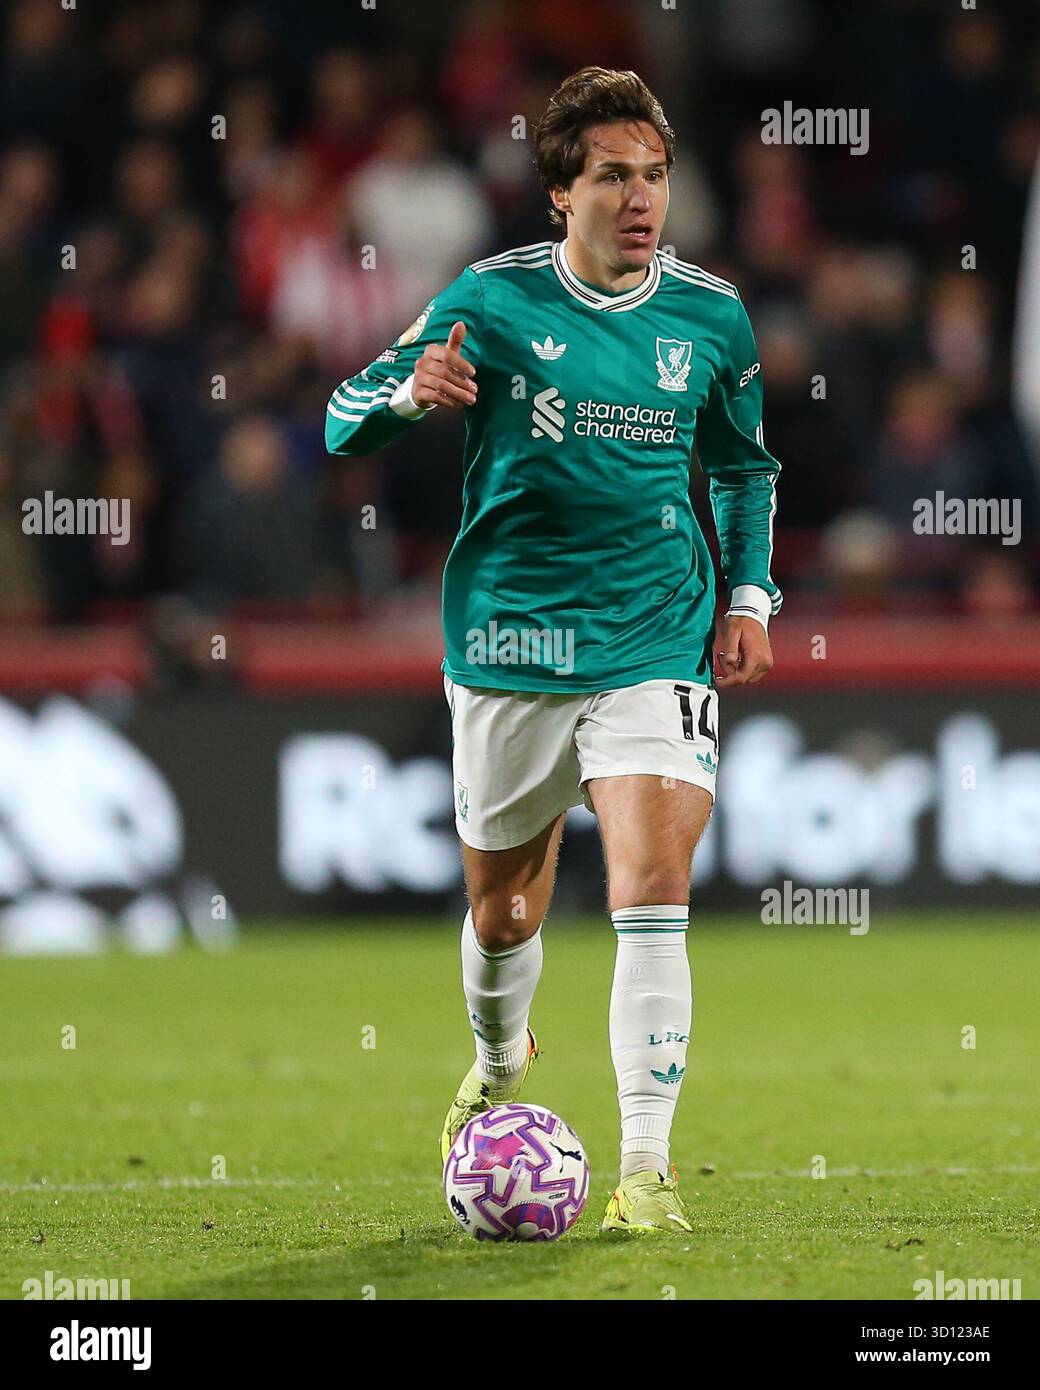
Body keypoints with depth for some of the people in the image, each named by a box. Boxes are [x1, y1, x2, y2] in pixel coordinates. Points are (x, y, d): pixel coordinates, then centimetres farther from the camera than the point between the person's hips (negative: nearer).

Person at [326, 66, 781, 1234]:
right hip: (509, 646, 0)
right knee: (502, 909, 13)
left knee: (654, 892, -17)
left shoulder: (710, 315, 3)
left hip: (656, 645, 0)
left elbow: (743, 462, 21)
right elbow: (344, 423, -3)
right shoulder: (493, 301, -5)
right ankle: (499, 1066, 46)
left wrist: (748, 592, 9)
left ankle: (646, 1169, -18)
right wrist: (410, 392, -24)